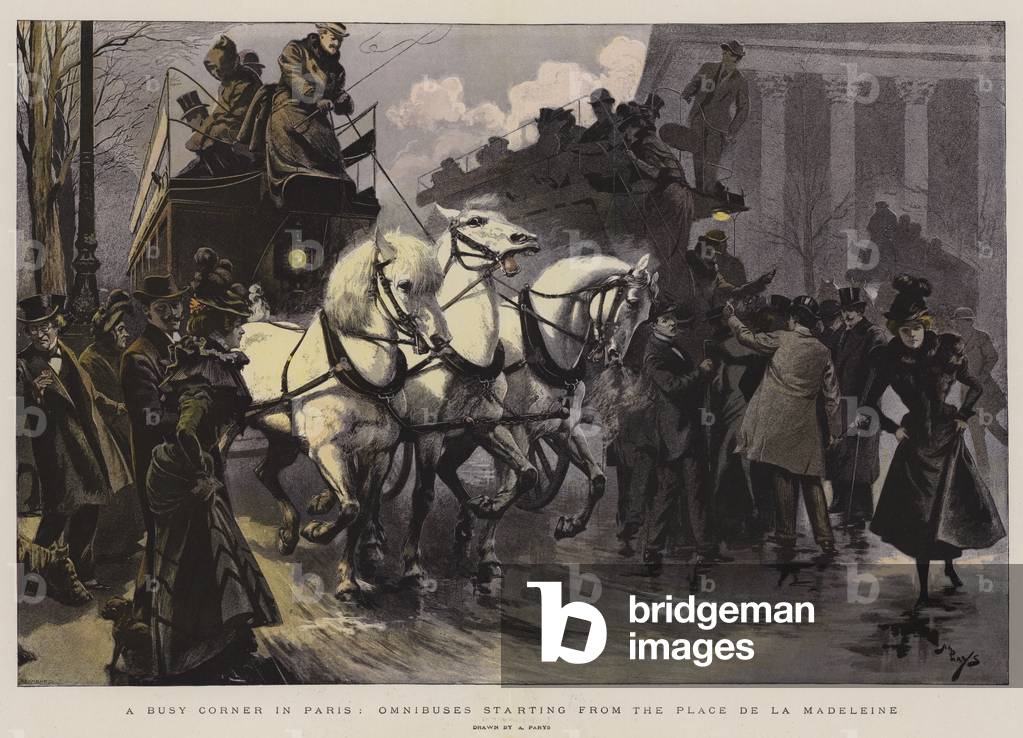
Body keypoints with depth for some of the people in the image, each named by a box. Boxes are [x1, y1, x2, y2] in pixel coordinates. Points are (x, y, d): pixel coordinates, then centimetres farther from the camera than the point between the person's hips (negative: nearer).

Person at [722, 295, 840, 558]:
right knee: (811, 480, 8)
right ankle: (825, 539, 4)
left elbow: (749, 338, 4)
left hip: (778, 422, -4)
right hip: (807, 427, 4)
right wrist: (833, 430, 16)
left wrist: (731, 317, 21)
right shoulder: (823, 351, 8)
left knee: (783, 478, -1)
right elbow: (832, 395, 10)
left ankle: (787, 538, 2)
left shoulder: (782, 339, -5)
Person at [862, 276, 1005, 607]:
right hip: (915, 442, -1)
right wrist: (894, 428, -1)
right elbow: (871, 402, 4)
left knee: (956, 506, 5)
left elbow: (976, 387, 8)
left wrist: (963, 417, 3)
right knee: (919, 516, 2)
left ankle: (950, 564, 32)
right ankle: (923, 588, 9)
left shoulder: (948, 352, -8)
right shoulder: (890, 361, -9)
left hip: (948, 439, 1)